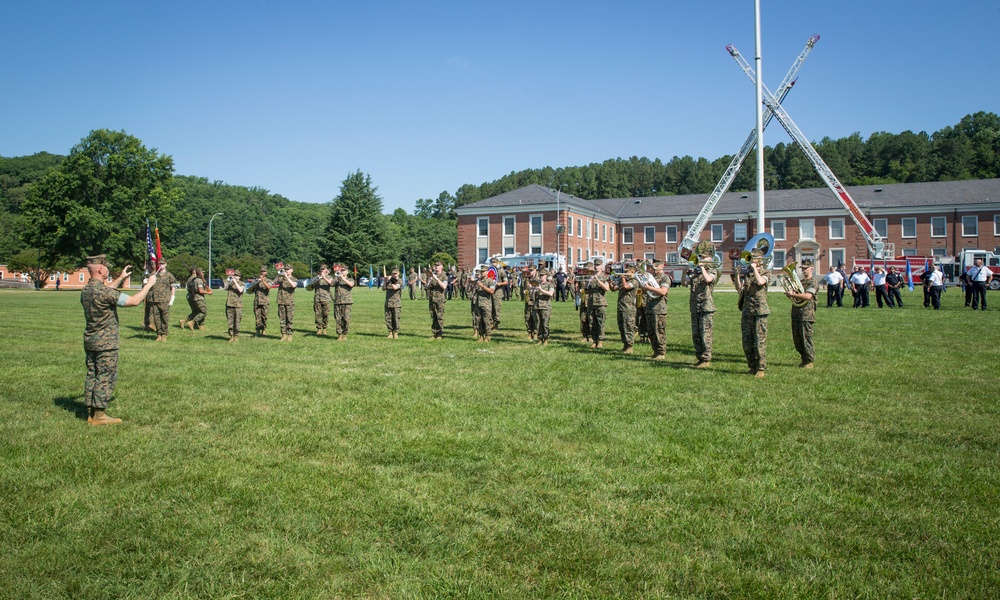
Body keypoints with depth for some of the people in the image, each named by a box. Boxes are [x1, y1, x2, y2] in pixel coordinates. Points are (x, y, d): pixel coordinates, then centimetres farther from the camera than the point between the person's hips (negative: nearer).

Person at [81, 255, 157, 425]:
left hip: (90, 341, 9)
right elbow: (134, 301, -21)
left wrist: (120, 278, 32)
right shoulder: (103, 292, -21)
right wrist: (149, 284, -9)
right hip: (106, 343, -9)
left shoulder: (86, 290, 7)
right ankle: (99, 415, 2)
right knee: (105, 378, -1)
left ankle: (91, 413, 17)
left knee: (92, 376, 12)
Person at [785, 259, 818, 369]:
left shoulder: (812, 283, -7)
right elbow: (792, 292, 24)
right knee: (797, 340, 11)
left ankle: (810, 361, 5)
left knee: (806, 339, -5)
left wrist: (792, 294, -18)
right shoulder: (800, 281, 19)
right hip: (795, 313, 8)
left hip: (806, 315, -8)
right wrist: (789, 293, 1)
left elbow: (808, 296, -23)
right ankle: (804, 359, 23)